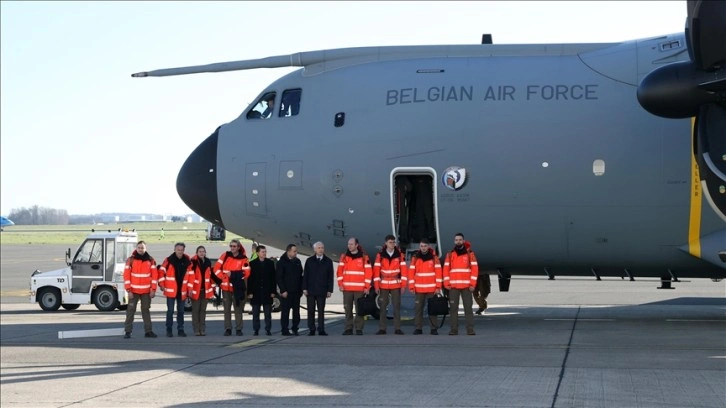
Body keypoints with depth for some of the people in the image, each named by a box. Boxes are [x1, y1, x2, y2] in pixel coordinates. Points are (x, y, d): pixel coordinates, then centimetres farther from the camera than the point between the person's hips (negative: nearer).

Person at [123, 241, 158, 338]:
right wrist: (129, 290, -10)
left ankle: (148, 331, 11)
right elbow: (126, 275, -4)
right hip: (134, 290, -2)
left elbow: (154, 275, 3)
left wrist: (153, 289, -3)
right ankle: (128, 331, -1)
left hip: (146, 291, 2)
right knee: (131, 310, -3)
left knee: (146, 310, 8)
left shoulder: (151, 260, 4)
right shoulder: (131, 260, -2)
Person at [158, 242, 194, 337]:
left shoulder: (187, 261, 3)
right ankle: (169, 330, 6)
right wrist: (162, 285, -5)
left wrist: (190, 288, 2)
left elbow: (191, 275, 6)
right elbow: (161, 271, -2)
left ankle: (180, 330, 18)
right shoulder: (169, 260, -5)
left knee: (181, 311, 10)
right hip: (171, 290, -3)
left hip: (182, 291, 3)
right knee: (170, 310, -3)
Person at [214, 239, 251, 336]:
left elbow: (246, 273, -13)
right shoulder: (225, 256, 4)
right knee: (227, 309, 4)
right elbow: (217, 268, 1)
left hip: (238, 287, -2)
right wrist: (223, 277, -12)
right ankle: (228, 329, 9)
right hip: (226, 287, 2)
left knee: (238, 309, 3)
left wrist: (233, 274, -18)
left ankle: (238, 329, 9)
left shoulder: (243, 259, -3)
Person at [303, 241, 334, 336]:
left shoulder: (328, 261, 7)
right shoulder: (309, 261, 8)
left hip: (322, 291, -1)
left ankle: (321, 330, 2)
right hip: (311, 290, 1)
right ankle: (311, 330, 5)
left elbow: (330, 277, 4)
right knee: (311, 311, 1)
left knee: (321, 311, 0)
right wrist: (304, 288, -3)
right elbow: (305, 275, 6)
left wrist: (329, 290, -3)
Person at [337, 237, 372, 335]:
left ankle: (359, 328, 3)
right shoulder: (344, 257, 9)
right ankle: (348, 328, 6)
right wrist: (340, 284, -3)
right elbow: (340, 271, 8)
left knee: (359, 309, -2)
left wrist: (367, 287, -5)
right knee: (348, 309, 2)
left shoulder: (364, 257, 2)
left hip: (360, 288, -2)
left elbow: (368, 273, 0)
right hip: (347, 288, 2)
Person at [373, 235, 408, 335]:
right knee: (382, 307, 2)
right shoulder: (380, 255, 1)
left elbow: (404, 270, 1)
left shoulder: (400, 255, 2)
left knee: (397, 306, 0)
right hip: (383, 285, 0)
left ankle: (397, 328, 4)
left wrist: (403, 285, -5)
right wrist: (376, 285, -4)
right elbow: (376, 270, 0)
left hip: (396, 285, 0)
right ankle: (382, 328, 5)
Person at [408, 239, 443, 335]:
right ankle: (418, 328, 6)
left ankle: (434, 328, 5)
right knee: (418, 308, 2)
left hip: (432, 288, -2)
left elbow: (438, 272, -1)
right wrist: (411, 286, -2)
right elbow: (411, 272, 4)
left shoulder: (434, 257, 1)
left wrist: (438, 287, -6)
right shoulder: (415, 258, 5)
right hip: (419, 288, 2)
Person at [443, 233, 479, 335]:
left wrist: (472, 284, -7)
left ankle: (470, 329, -4)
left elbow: (475, 269, 1)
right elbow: (446, 269, 8)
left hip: (466, 286, -2)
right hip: (453, 286, 2)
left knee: (468, 307, -4)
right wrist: (446, 283, -3)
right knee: (453, 308, 0)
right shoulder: (450, 254, 10)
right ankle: (454, 329, 2)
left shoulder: (470, 254, 5)